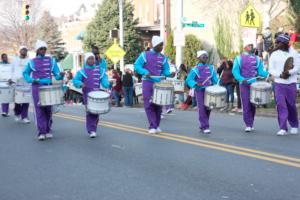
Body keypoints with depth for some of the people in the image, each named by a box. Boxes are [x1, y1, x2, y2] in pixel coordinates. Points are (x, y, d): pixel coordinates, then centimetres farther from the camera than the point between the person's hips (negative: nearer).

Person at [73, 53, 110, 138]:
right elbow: (75, 80, -3)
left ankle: (93, 129, 21)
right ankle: (91, 130, -7)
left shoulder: (99, 70, 10)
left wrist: (107, 85, -18)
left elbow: (104, 79, 2)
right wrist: (80, 84, -24)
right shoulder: (82, 71, 4)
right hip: (87, 94, -2)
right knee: (90, 112, -9)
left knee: (96, 112, 5)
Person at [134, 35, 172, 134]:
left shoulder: (163, 58, 9)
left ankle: (157, 126, 15)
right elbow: (136, 66, -4)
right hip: (147, 82, -3)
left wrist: (169, 74, -11)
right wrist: (145, 72, -19)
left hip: (159, 83, 4)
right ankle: (152, 126, -4)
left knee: (158, 105, 5)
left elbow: (165, 70, 11)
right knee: (149, 104, -7)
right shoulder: (145, 55, -2)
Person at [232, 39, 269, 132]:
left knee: (253, 105, 4)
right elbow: (235, 71, -5)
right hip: (244, 84, -3)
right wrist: (241, 79, -21)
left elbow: (261, 71, 6)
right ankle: (248, 125, -5)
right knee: (246, 105, -7)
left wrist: (268, 74, -14)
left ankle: (251, 124, 14)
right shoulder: (239, 58, 3)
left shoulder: (257, 59, 11)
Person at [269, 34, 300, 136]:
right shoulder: (274, 55, 4)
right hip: (278, 83, 0)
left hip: (291, 83, 0)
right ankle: (283, 128, -3)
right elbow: (271, 69, 2)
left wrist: (289, 72, -21)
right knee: (281, 105, -7)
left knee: (291, 105, 8)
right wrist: (280, 75, -16)